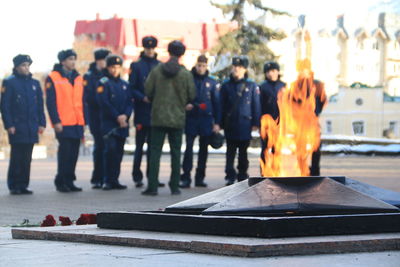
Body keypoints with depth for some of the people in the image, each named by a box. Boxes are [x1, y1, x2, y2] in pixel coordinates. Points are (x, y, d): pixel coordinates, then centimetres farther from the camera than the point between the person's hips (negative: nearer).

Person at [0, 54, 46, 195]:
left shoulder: (34, 83, 13)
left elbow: (40, 105, 15)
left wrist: (41, 123, 7)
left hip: (31, 128, 5)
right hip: (17, 128, -5)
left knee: (27, 158, 6)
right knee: (16, 158, -3)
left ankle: (23, 185, 12)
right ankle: (14, 186, 3)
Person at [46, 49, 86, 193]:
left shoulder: (78, 78, 15)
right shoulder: (53, 78, -2)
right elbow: (50, 102, -7)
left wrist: (84, 120, 12)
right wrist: (56, 121, -13)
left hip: (77, 123, 5)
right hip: (63, 124, -5)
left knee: (74, 154, 6)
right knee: (65, 152, -6)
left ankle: (69, 181, 15)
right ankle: (61, 182, 4)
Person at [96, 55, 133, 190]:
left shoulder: (125, 85, 16)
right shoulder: (103, 83, -1)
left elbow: (129, 103, 10)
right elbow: (104, 103, -9)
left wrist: (125, 115, -8)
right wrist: (117, 117, -13)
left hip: (123, 124, 5)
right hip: (109, 123, -5)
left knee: (119, 152, 5)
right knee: (110, 150, -14)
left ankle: (114, 180, 12)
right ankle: (107, 180, -10)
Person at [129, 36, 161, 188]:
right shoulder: (136, 66, 2)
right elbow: (132, 88, -2)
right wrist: (143, 98, -16)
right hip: (142, 112, -3)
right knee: (140, 145, -1)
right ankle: (137, 177, 5)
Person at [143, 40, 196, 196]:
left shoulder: (157, 70, -4)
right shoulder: (185, 73, -6)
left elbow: (148, 91, -1)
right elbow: (192, 95, 0)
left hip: (158, 117, 0)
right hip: (177, 118, 0)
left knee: (155, 151, 2)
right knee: (176, 152, 9)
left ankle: (152, 186, -3)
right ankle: (175, 187, 10)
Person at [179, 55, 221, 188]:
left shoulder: (212, 83, 7)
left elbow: (216, 103, 8)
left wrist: (216, 122, 3)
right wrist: (185, 105, -14)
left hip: (206, 120, 2)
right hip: (191, 118, -2)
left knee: (204, 149, 6)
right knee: (189, 147, -8)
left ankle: (200, 178, 13)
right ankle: (185, 178, -7)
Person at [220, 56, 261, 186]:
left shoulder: (251, 86, 2)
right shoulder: (226, 85, 5)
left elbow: (256, 105, 3)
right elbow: (222, 105, 5)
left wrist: (255, 123, -1)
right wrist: (220, 122, 1)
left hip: (245, 124, 0)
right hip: (230, 125, 0)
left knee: (243, 152, 8)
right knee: (230, 152, 0)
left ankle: (242, 176, 16)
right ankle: (230, 176, 1)